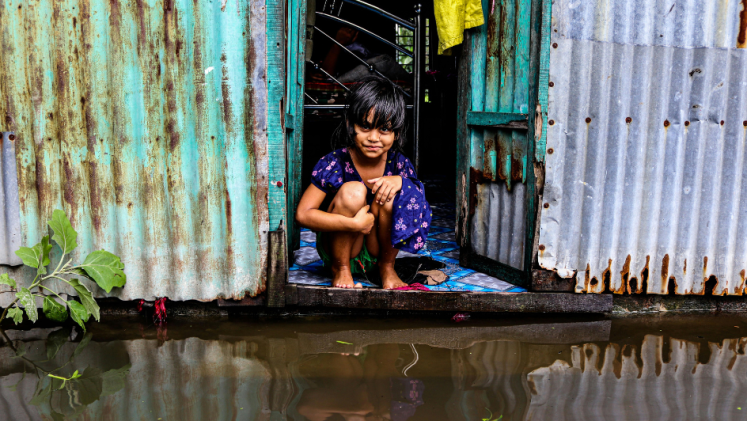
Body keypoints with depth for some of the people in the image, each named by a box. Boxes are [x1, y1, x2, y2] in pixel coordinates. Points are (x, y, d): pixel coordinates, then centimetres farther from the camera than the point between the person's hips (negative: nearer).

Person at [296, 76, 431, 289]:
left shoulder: (399, 163, -9)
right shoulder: (334, 163, -18)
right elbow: (303, 214, -21)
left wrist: (400, 181, -27)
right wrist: (354, 223, -32)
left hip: (378, 249, 3)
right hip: (339, 247, -2)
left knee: (389, 194, -25)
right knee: (353, 191, -28)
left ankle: (387, 268, -2)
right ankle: (340, 270, -9)